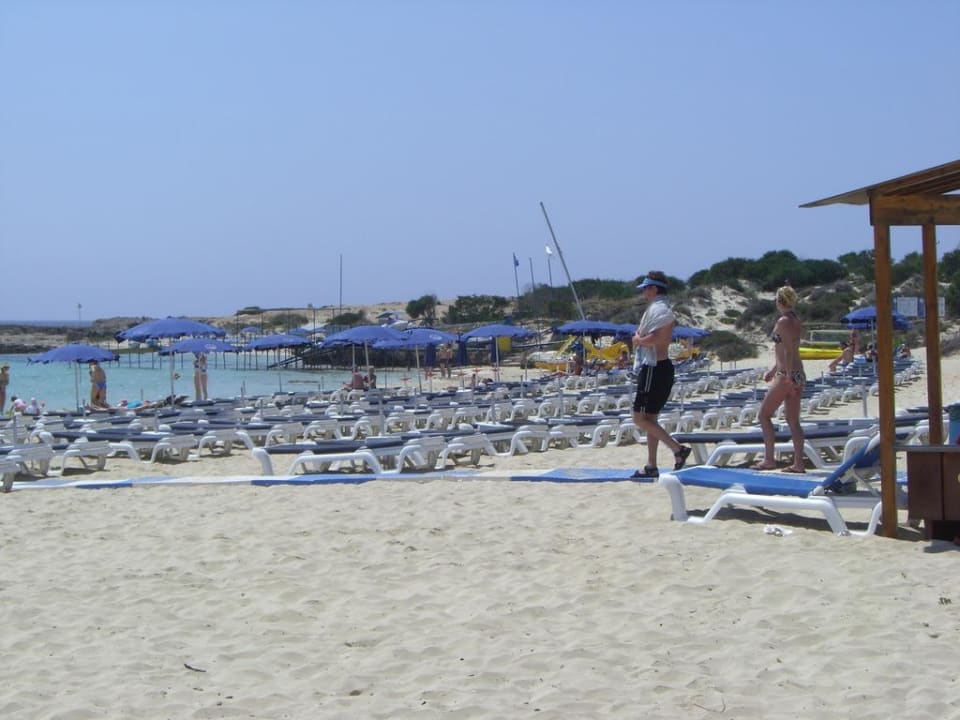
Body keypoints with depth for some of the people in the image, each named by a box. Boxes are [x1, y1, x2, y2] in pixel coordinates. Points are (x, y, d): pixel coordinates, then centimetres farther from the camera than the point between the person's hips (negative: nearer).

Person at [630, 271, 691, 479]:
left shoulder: (658, 310, -15)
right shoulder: (662, 309, 19)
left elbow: (653, 339, -27)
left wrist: (638, 340, -9)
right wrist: (640, 337, -1)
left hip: (654, 369, -11)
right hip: (660, 367, 11)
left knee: (640, 418, -9)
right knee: (650, 419, 13)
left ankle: (678, 449, -12)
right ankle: (651, 466, 16)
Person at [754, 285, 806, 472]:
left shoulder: (783, 321, -12)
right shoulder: (797, 322, 13)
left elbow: (788, 351, -19)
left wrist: (788, 378, -21)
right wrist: (773, 370, 27)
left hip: (786, 375, -8)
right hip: (798, 375, 8)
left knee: (763, 415, 2)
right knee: (793, 420, 9)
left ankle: (769, 460, -1)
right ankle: (798, 463, 7)